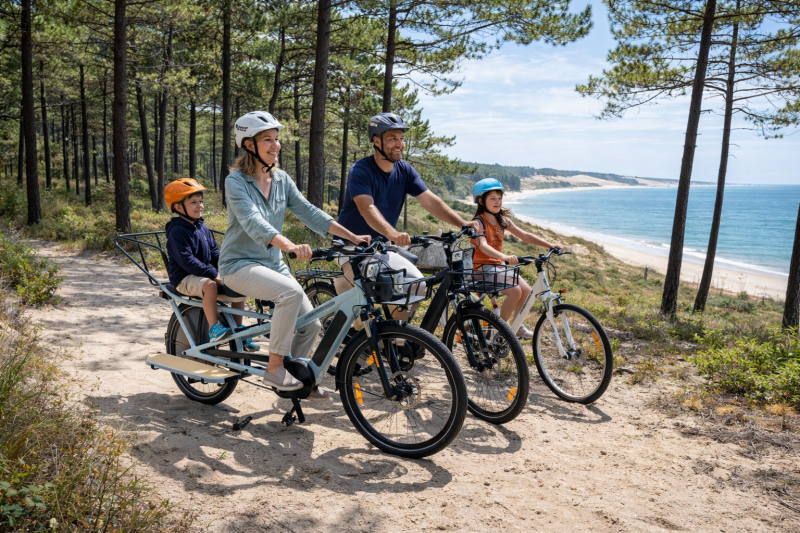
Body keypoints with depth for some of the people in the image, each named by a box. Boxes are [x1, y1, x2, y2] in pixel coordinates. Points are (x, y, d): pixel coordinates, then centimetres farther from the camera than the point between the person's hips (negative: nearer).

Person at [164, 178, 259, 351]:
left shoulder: (203, 229, 14)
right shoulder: (177, 231, -13)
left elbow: (215, 253, 14)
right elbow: (186, 260, -22)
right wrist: (213, 274, -26)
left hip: (203, 275, 8)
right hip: (185, 278, -8)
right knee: (210, 285, -38)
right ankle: (214, 328, -31)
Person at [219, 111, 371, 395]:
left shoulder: (281, 179, 5)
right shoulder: (236, 181, -14)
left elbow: (308, 212, -1)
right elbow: (253, 223, -29)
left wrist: (353, 237, -11)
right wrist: (291, 246, -47)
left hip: (272, 263, 7)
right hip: (240, 263, -6)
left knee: (311, 325, -3)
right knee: (292, 291, -33)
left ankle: (293, 377, 22)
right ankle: (275, 368, -19)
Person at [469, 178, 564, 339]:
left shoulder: (503, 220, 7)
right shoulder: (479, 222, -16)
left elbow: (525, 236, 6)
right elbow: (483, 246, -33)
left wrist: (550, 245, -4)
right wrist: (504, 257, -50)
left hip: (499, 265, 7)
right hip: (483, 267, -7)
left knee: (526, 290, -8)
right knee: (515, 291, -25)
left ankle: (517, 326, 11)